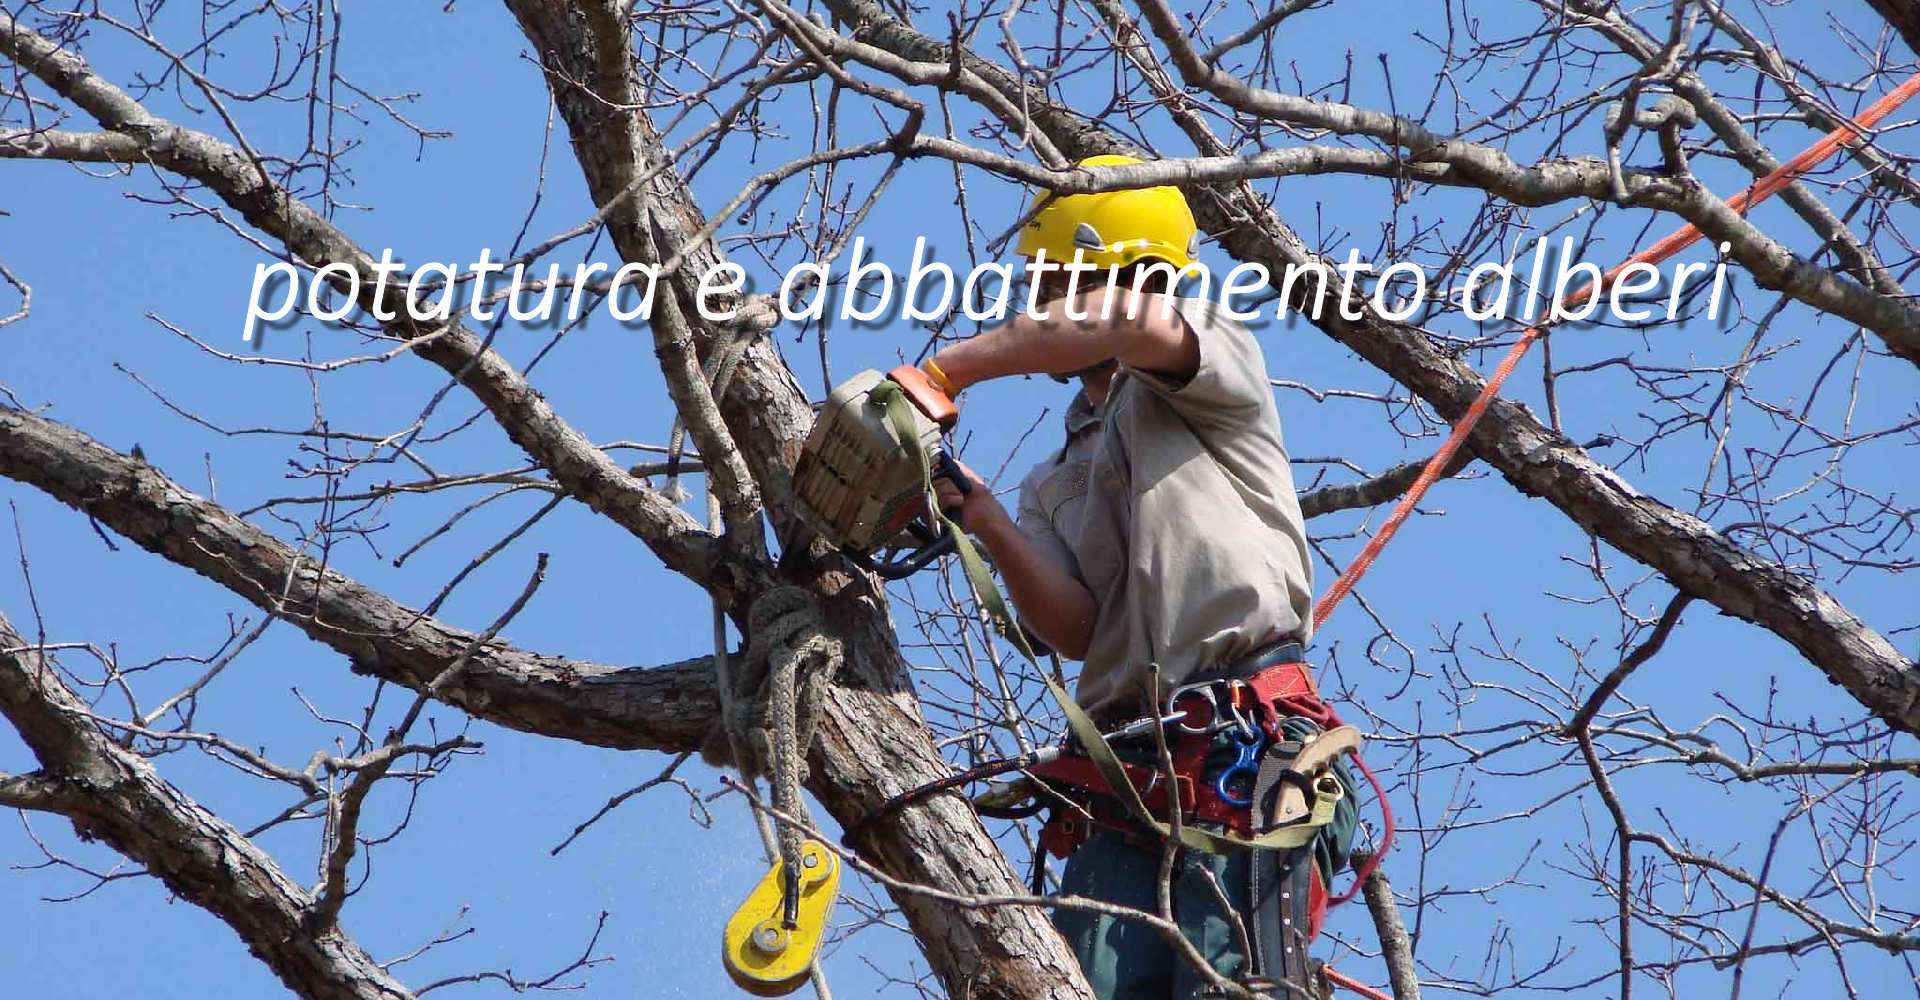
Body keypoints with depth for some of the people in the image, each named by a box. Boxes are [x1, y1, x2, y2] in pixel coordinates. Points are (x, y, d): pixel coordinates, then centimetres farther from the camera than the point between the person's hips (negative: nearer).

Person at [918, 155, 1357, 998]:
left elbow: (1141, 322, -15)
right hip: (1123, 763, 6)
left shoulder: (1213, 346, 13)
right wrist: (986, 524, -9)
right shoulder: (1052, 486, 29)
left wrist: (951, 368, -8)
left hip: (1248, 736, -6)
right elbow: (1077, 630, 9)